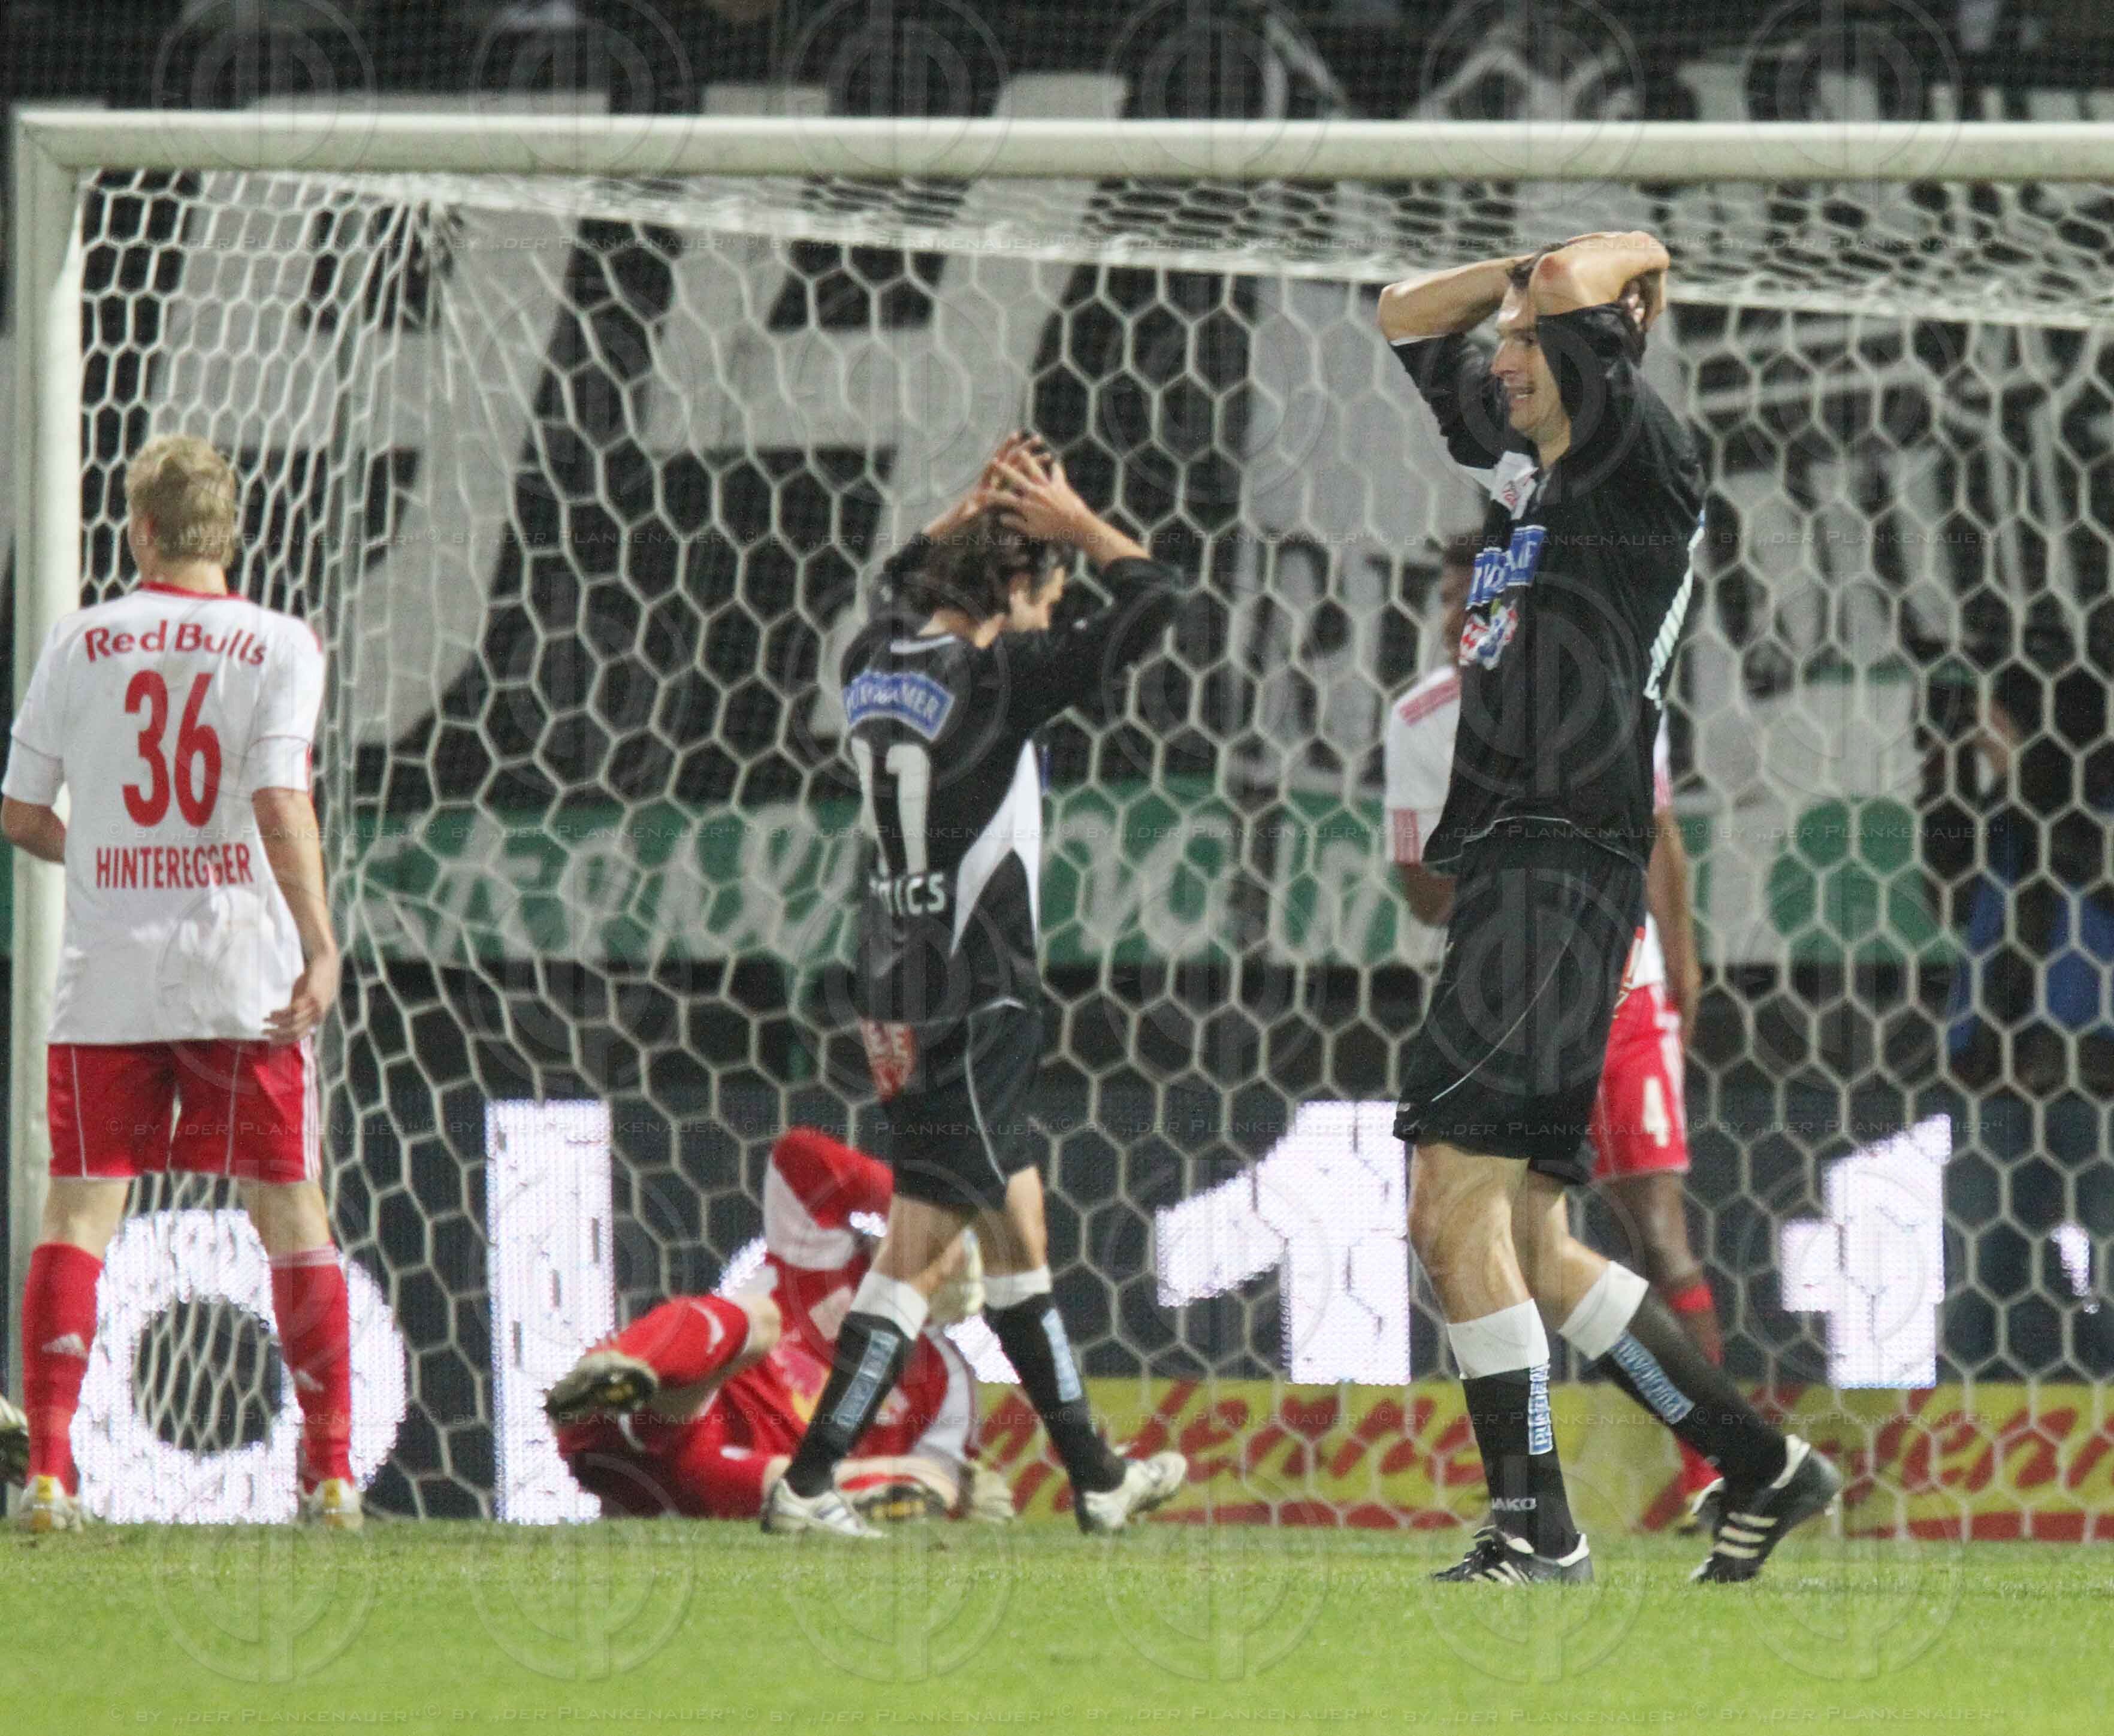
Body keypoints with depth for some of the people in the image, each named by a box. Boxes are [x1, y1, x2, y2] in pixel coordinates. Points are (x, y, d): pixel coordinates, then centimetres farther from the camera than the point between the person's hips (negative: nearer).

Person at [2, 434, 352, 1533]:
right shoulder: (277, 645, -2)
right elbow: (281, 805, -13)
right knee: (288, 1207, 7)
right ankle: (331, 1471, 6)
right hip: (244, 974, -1)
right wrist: (321, 949, -14)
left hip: (106, 978, 1)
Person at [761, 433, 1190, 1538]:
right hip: (971, 1000, -9)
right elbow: (1156, 600, -14)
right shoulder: (996, 678, -16)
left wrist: (979, 508, 20)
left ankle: (1094, 1476, 26)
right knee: (921, 1241, -6)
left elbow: (904, 578, 31)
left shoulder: (876, 663, 6)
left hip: (902, 996, 9)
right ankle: (807, 1481, -8)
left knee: (1015, 1225, 17)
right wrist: (1074, 524, -1)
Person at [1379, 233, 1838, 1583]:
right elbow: (1409, 317, 28)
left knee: (1459, 1201, -14)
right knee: (1523, 1241, 8)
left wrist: (1618, 262, 1)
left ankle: (1534, 1521, -12)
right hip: (1503, 866, 9)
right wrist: (1534, 269, 16)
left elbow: (1572, 298, -20)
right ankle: (1760, 1465, 13)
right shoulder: (1523, 463, 17)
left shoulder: (1649, 471, -7)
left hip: (1567, 870, -9)